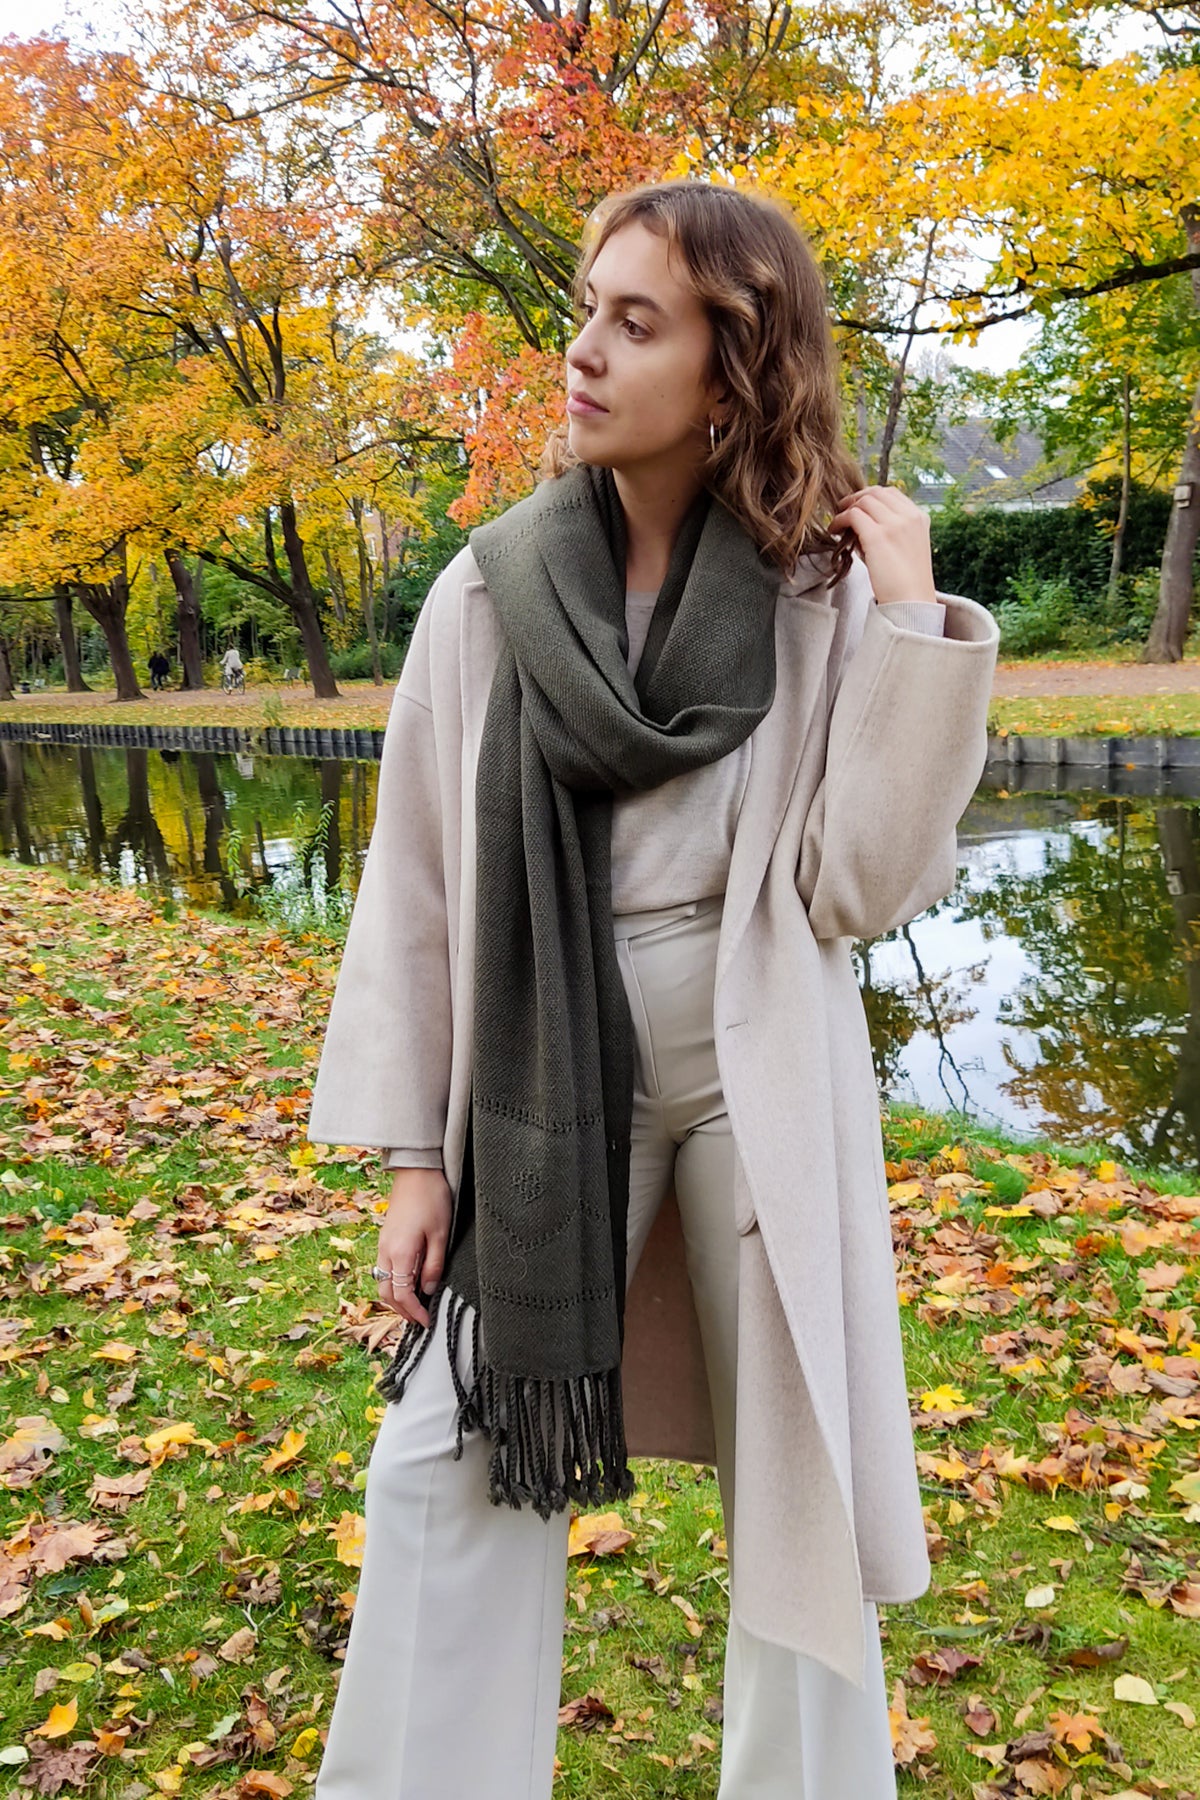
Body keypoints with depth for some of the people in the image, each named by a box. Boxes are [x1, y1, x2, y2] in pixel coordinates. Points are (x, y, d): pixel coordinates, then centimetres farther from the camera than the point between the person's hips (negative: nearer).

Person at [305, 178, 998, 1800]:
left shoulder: (827, 600, -6)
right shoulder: (490, 594, -3)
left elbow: (856, 888, -12)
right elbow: (416, 884, 0)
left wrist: (916, 628, -18)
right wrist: (413, 1151, 0)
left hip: (762, 1087, 0)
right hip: (543, 1089, 1)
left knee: (793, 1476, 12)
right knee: (449, 1465, 3)